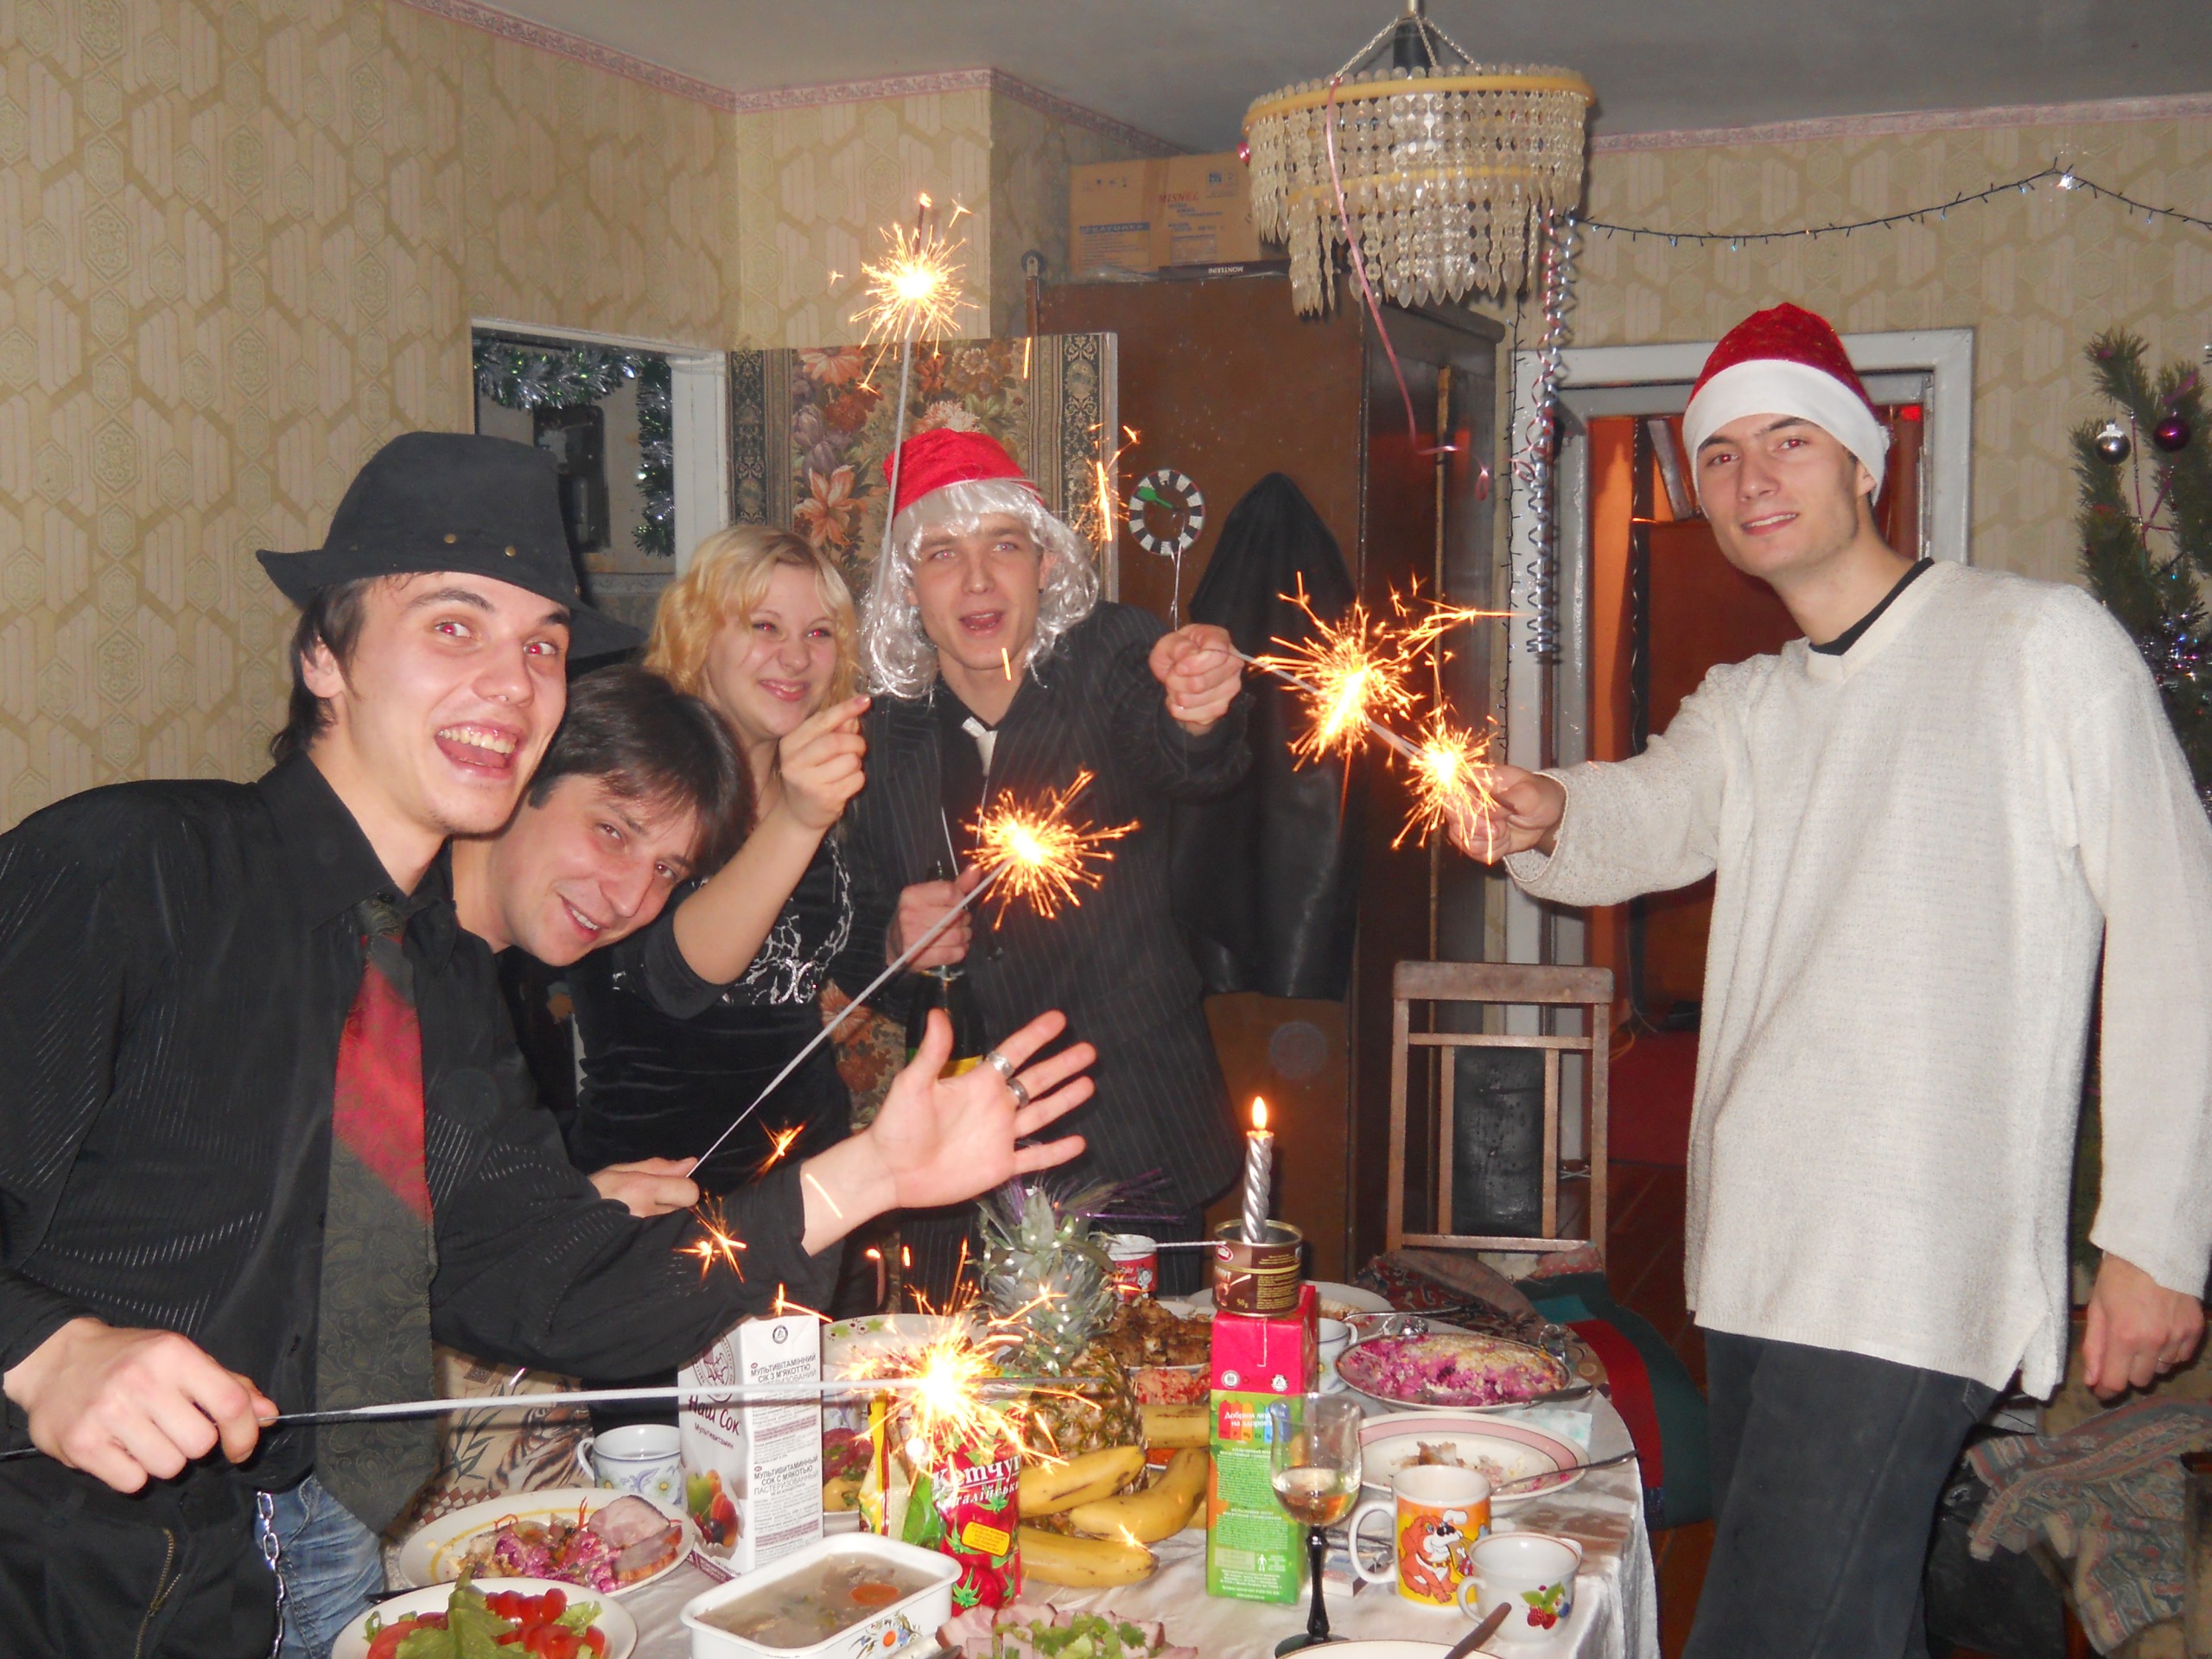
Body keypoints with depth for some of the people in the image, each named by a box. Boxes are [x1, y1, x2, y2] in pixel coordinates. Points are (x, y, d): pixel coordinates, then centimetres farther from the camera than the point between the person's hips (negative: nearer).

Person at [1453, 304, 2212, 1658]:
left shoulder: (2039, 643, -3)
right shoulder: (1748, 707, 17)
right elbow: (1657, 815, -1)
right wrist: (1547, 815, -25)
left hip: (1912, 1269, -6)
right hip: (1755, 1247, 7)